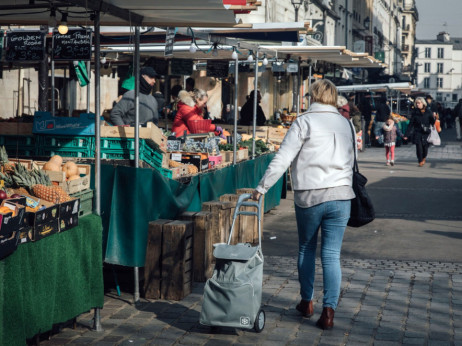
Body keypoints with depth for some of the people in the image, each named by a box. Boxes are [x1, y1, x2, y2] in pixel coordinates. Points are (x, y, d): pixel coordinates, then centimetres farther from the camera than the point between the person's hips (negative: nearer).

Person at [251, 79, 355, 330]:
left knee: (306, 249, 17)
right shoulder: (345, 124, 9)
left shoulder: (304, 122, -6)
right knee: (331, 255, 3)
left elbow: (282, 160, -11)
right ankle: (328, 311, -3)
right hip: (341, 196, 3)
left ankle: (307, 302, 27)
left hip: (309, 197, -3)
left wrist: (261, 187, -4)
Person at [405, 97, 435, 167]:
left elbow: (432, 122, 5)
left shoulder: (428, 111, 1)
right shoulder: (415, 112, 2)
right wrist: (407, 134, 0)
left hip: (426, 133, 0)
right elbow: (411, 124, 3)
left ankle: (424, 158, 32)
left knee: (425, 146, 2)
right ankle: (420, 161, 5)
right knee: (419, 147, -10)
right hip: (418, 132, 0)